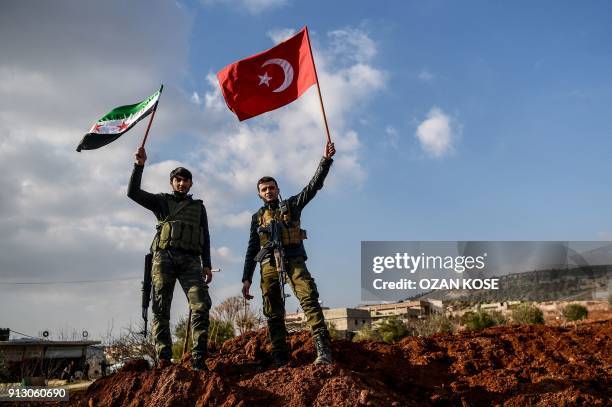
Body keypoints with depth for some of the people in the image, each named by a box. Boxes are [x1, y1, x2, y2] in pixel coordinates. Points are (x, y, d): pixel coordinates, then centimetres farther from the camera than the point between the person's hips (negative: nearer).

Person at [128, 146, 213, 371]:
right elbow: (133, 192, 6)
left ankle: (199, 357, -16)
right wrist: (139, 165, -3)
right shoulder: (162, 201, 19)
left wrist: (207, 265, 6)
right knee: (161, 308, -7)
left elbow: (205, 238, 17)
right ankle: (163, 357, -7)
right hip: (164, 257, -1)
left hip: (190, 260, 1)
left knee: (201, 305, -16)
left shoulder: (198, 207, 24)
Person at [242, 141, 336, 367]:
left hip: (294, 260, -2)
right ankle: (281, 361, -5)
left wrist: (326, 160, -9)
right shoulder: (257, 217, 22)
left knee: (309, 298, -23)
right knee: (273, 313, -4)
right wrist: (246, 278, 11)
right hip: (269, 264, 3)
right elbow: (252, 249, 20)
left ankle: (323, 350, -33)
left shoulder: (291, 205, 17)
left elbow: (314, 185, 5)